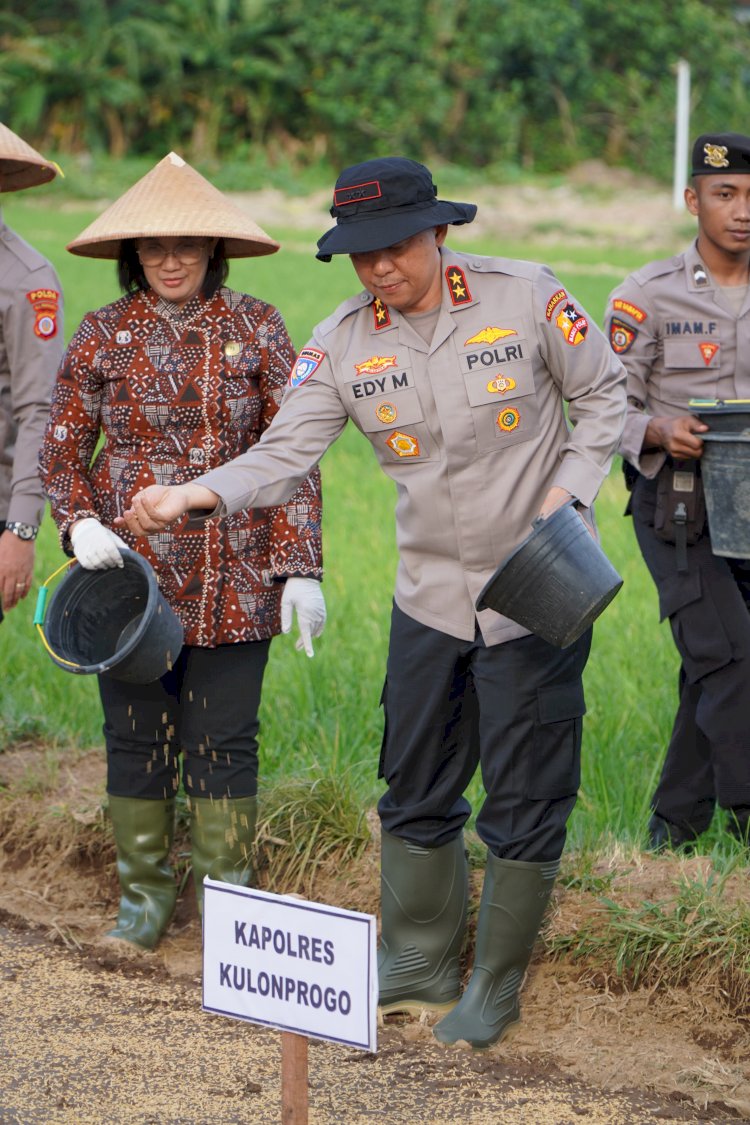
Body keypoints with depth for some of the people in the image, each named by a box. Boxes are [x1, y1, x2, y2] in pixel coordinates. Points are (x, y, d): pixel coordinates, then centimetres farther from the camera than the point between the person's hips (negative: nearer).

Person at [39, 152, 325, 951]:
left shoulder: (255, 329, 1)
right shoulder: (104, 335, 2)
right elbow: (60, 450, 7)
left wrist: (300, 566, -4)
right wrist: (79, 523, -12)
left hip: (234, 579, -1)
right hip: (131, 570, 1)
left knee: (223, 742, 1)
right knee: (136, 737, 7)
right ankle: (142, 898, 21)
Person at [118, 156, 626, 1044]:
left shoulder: (526, 298, -13)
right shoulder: (343, 344, -5)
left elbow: (602, 396, -1)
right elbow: (283, 454, -10)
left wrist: (566, 496, -14)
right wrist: (193, 495, -28)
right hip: (429, 595, 4)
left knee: (524, 801, 3)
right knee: (416, 792, 13)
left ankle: (496, 990, 19)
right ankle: (418, 965, 32)